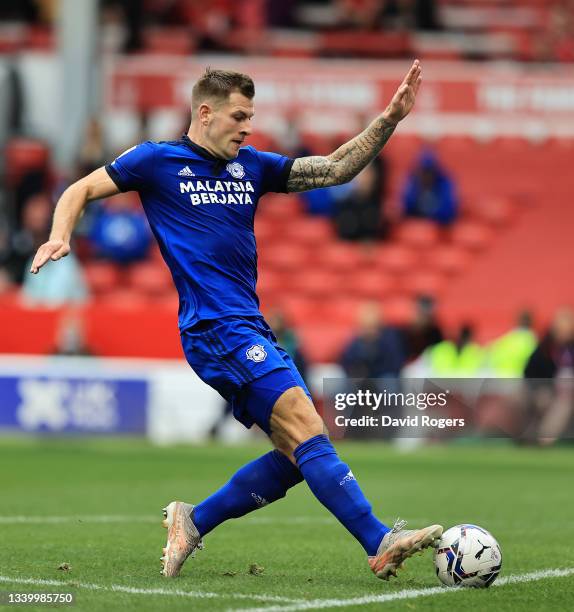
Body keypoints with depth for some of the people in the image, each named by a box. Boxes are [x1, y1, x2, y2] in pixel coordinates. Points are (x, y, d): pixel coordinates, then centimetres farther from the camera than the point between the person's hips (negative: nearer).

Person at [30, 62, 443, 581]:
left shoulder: (252, 167, 16)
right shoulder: (157, 161, 2)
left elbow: (336, 169, 14)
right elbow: (80, 191, 9)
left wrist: (389, 120, 4)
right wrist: (60, 236, -10)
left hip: (252, 329, 8)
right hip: (215, 328, -8)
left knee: (298, 453, 2)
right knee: (305, 426, -19)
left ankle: (193, 521, 13)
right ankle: (380, 543, -25)